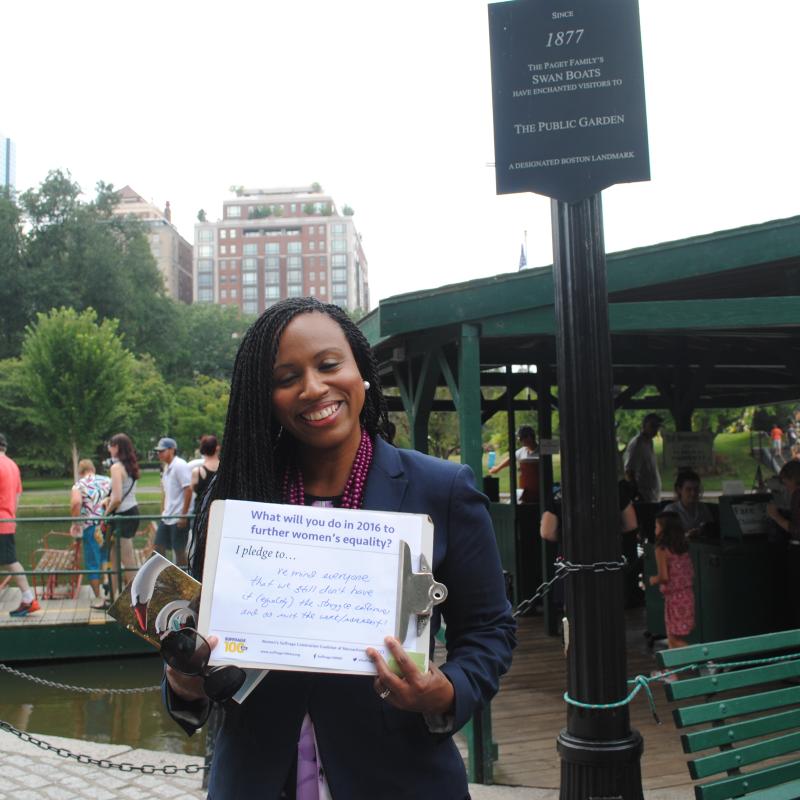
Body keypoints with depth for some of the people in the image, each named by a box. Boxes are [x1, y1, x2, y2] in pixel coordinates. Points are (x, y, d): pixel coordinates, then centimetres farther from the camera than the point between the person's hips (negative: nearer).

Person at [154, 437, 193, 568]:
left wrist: (184, 515, -19)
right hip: (166, 517, 9)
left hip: (179, 518, -9)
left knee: (179, 550, -1)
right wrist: (163, 511, 17)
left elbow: (188, 490, -19)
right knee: (159, 547, 10)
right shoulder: (167, 467, 14)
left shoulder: (180, 466, -14)